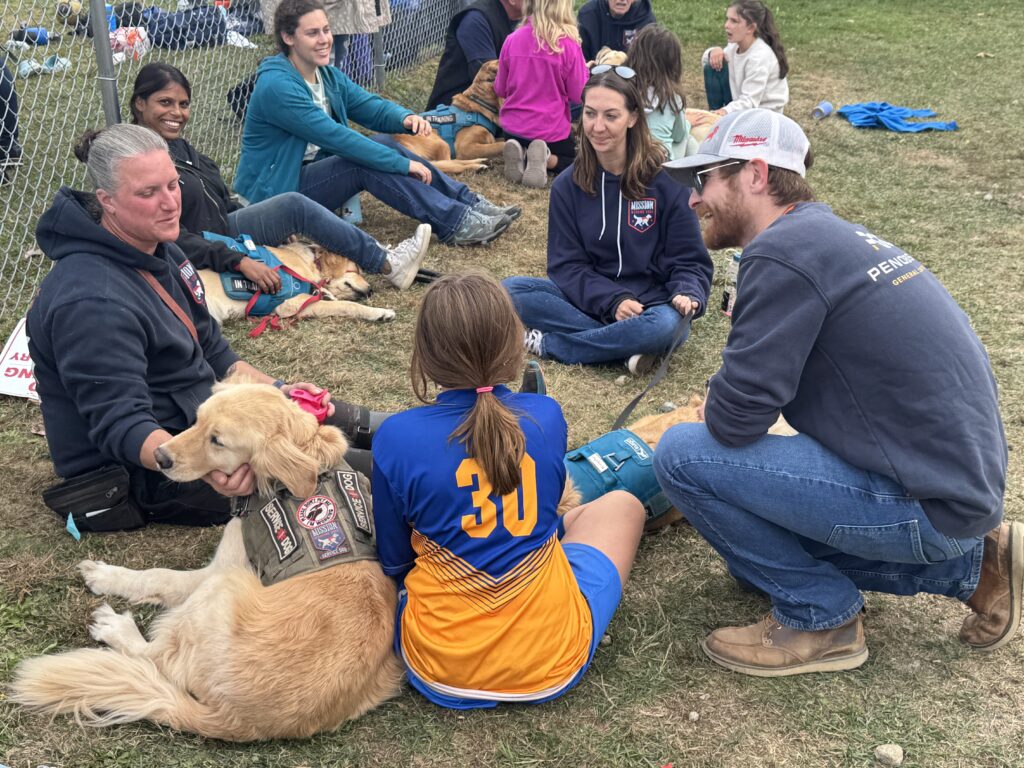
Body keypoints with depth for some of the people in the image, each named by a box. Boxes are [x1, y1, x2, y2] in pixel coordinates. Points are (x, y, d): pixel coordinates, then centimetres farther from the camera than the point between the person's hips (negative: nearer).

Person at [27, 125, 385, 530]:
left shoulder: (159, 250, 3)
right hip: (147, 470, -9)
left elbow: (211, 350, 12)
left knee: (350, 419, 6)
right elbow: (121, 427, -33)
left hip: (197, 414, 9)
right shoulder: (91, 302, -29)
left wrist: (277, 390, -2)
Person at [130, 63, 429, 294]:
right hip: (198, 261, -9)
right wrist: (239, 260, -30)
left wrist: (282, 229, 10)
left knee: (293, 205, -5)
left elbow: (222, 202, 17)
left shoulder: (177, 147, 11)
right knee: (294, 205, -15)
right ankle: (388, 265, -7)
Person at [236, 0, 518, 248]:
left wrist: (406, 118, -20)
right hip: (275, 191, -8)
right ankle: (458, 225, -25)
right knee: (368, 163, -25)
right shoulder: (277, 86, -24)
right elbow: (335, 136, -28)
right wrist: (403, 164, -27)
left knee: (383, 145, -10)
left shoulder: (328, 75, 5)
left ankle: (470, 204, -11)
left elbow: (373, 107, 5)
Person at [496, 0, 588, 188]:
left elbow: (500, 89, 6)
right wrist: (584, 71, 12)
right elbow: (579, 95, -8)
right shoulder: (568, 44, -14)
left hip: (513, 128, 3)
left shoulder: (512, 40, -4)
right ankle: (546, 161, -9)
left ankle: (521, 158, -3)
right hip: (551, 131, -3)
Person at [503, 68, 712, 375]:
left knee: (667, 325, -39)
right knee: (509, 291, -21)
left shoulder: (666, 179, -7)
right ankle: (625, 341, -24)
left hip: (652, 304, -2)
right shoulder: (568, 185, 2)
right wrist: (614, 300, -19)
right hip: (591, 301, 2)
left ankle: (547, 344, -20)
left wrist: (688, 296, -26)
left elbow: (689, 260, -2)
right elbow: (566, 265, -1)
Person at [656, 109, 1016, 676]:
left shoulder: (784, 251, -19)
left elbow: (735, 418, -19)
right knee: (756, 544, 25)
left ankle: (820, 617, 0)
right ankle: (970, 565, 19)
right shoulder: (832, 233, 12)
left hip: (924, 503, -10)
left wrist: (712, 408, 2)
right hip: (963, 477, 10)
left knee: (682, 455, -14)